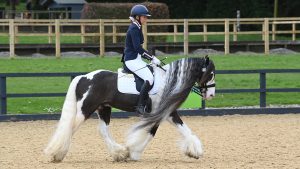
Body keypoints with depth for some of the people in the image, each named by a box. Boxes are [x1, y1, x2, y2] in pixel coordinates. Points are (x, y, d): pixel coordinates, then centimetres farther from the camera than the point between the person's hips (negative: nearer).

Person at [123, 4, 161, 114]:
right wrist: (152, 58, -18)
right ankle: (140, 106, -24)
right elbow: (137, 47, -22)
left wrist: (151, 58, 12)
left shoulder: (137, 28, 16)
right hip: (132, 60, -11)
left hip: (137, 59, 11)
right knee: (149, 78, -23)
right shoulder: (134, 29, -14)